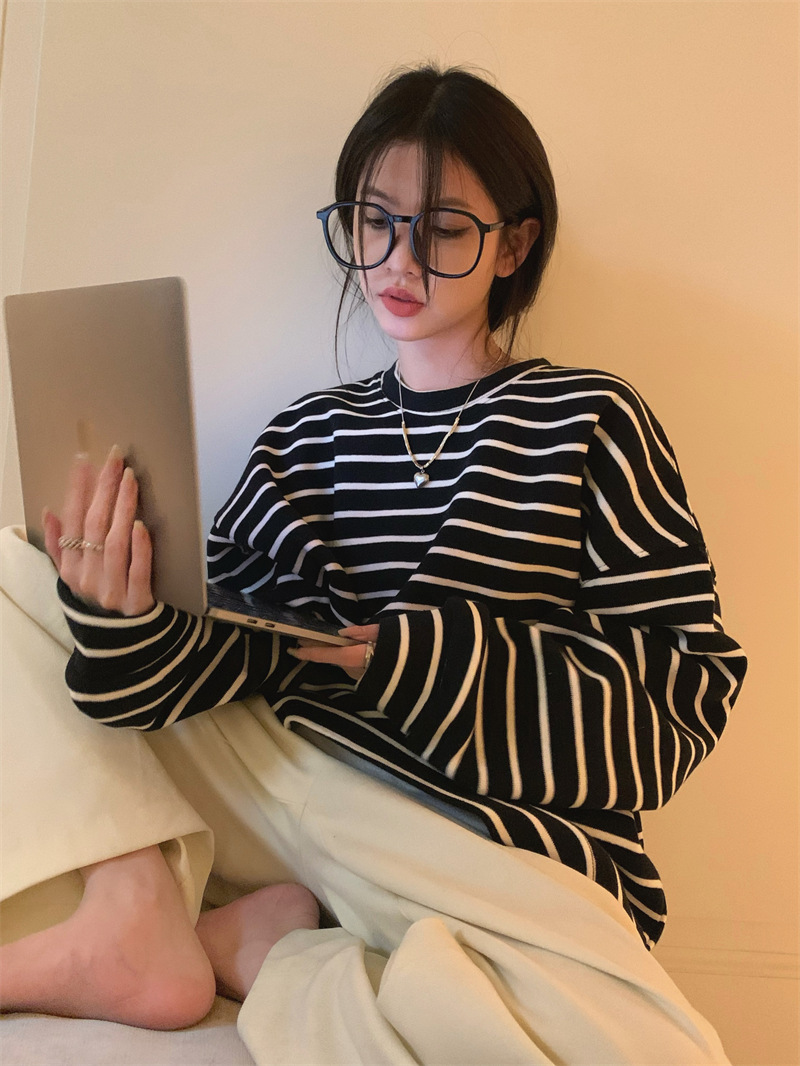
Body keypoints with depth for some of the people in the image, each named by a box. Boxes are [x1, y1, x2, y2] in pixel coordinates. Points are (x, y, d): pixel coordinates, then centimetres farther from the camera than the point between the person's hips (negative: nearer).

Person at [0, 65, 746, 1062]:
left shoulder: (587, 422, -1)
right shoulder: (308, 434, 11)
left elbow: (688, 691, -6)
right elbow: (226, 645, 1)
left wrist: (431, 655, -16)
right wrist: (125, 622, -22)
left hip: (492, 840, -2)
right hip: (272, 778, 3)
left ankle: (246, 941, -13)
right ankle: (134, 900, -12)